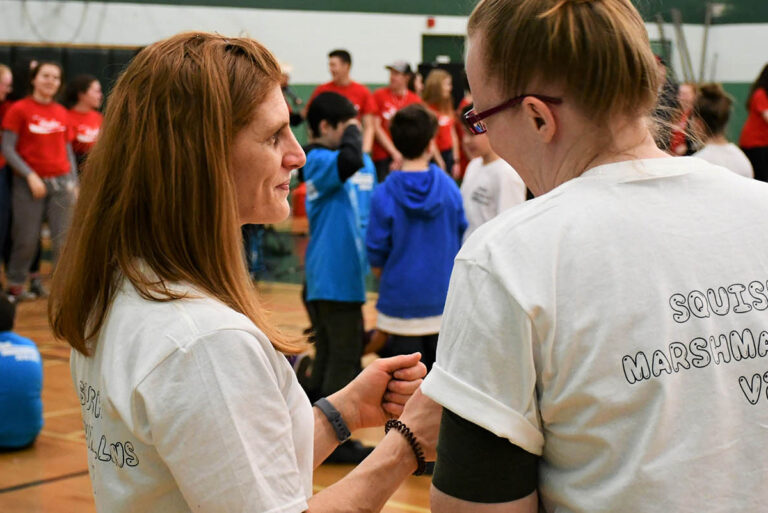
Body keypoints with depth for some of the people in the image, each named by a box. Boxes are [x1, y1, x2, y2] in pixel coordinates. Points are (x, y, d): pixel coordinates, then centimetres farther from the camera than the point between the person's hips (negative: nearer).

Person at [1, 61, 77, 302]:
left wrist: (73, 182, 7)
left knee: (63, 237, -1)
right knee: (27, 238, 1)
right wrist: (30, 176, -12)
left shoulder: (61, 112, 10)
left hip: (61, 182, 3)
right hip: (29, 184, -3)